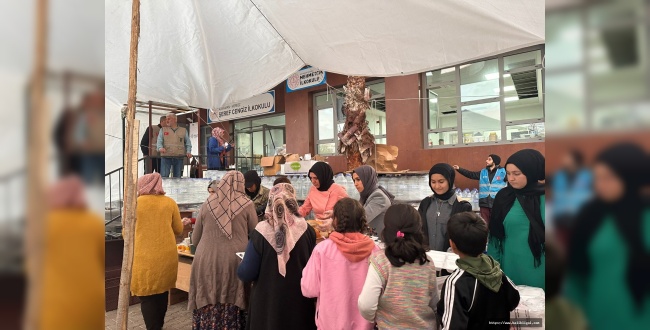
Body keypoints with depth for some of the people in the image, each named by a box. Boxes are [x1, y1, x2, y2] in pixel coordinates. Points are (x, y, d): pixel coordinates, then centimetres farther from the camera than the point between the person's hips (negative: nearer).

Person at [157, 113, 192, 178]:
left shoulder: (184, 130, 13)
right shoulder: (163, 130, 13)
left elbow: (188, 143, 11)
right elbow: (159, 141, 3)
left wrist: (188, 152, -6)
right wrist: (160, 148, -19)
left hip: (179, 157, 1)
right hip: (166, 157, -1)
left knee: (177, 177, 6)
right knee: (164, 176, -6)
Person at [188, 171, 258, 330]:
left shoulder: (207, 204, 6)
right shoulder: (246, 204, -1)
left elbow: (195, 239, 15)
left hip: (206, 261, 2)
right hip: (234, 262, -2)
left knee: (207, 307, 12)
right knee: (231, 308, 8)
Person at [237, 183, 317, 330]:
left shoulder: (260, 232, -15)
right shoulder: (307, 230, -11)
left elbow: (247, 274, -10)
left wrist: (241, 268, 13)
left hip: (267, 302, -1)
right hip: (299, 301, 1)